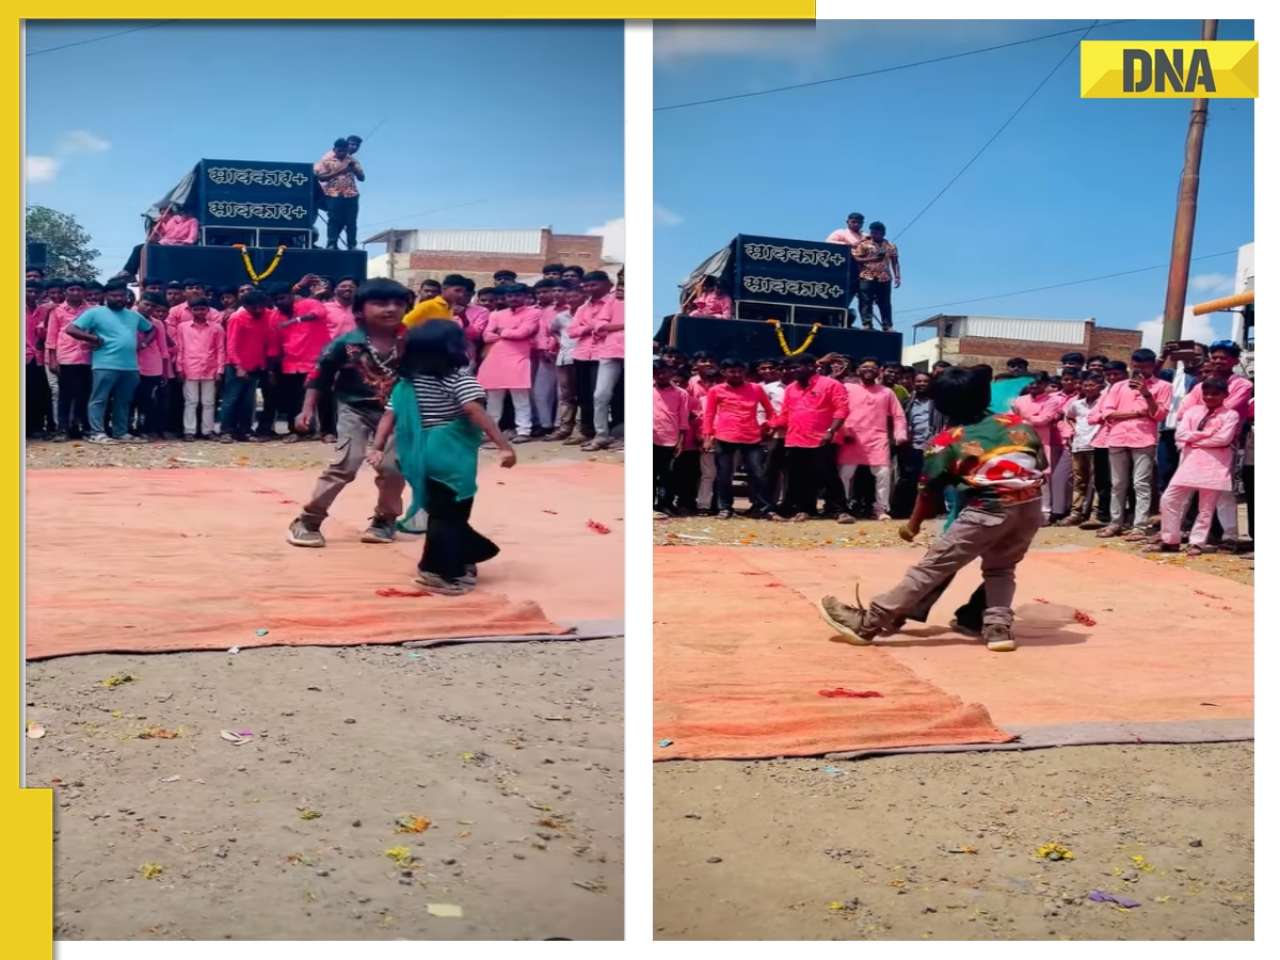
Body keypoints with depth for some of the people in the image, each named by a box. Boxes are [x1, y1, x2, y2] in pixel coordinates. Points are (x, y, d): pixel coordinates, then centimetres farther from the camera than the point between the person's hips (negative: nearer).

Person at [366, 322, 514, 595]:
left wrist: (377, 448, 3)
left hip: (422, 457, 6)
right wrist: (504, 446, -24)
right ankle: (441, 572, 5)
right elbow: (476, 412, -21)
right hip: (452, 457, -6)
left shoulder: (407, 382, 8)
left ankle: (459, 562, 29)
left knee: (441, 513, 18)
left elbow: (389, 416, 3)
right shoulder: (459, 378, -10)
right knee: (451, 515, 3)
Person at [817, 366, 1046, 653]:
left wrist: (913, 525, 28)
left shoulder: (946, 442, 9)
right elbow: (1042, 467, 19)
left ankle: (867, 623, 2)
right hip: (1031, 506, 4)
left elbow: (930, 492, 13)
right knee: (1001, 567, 28)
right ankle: (998, 627, 13)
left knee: (932, 567, -1)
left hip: (990, 510, -4)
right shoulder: (1019, 423, 20)